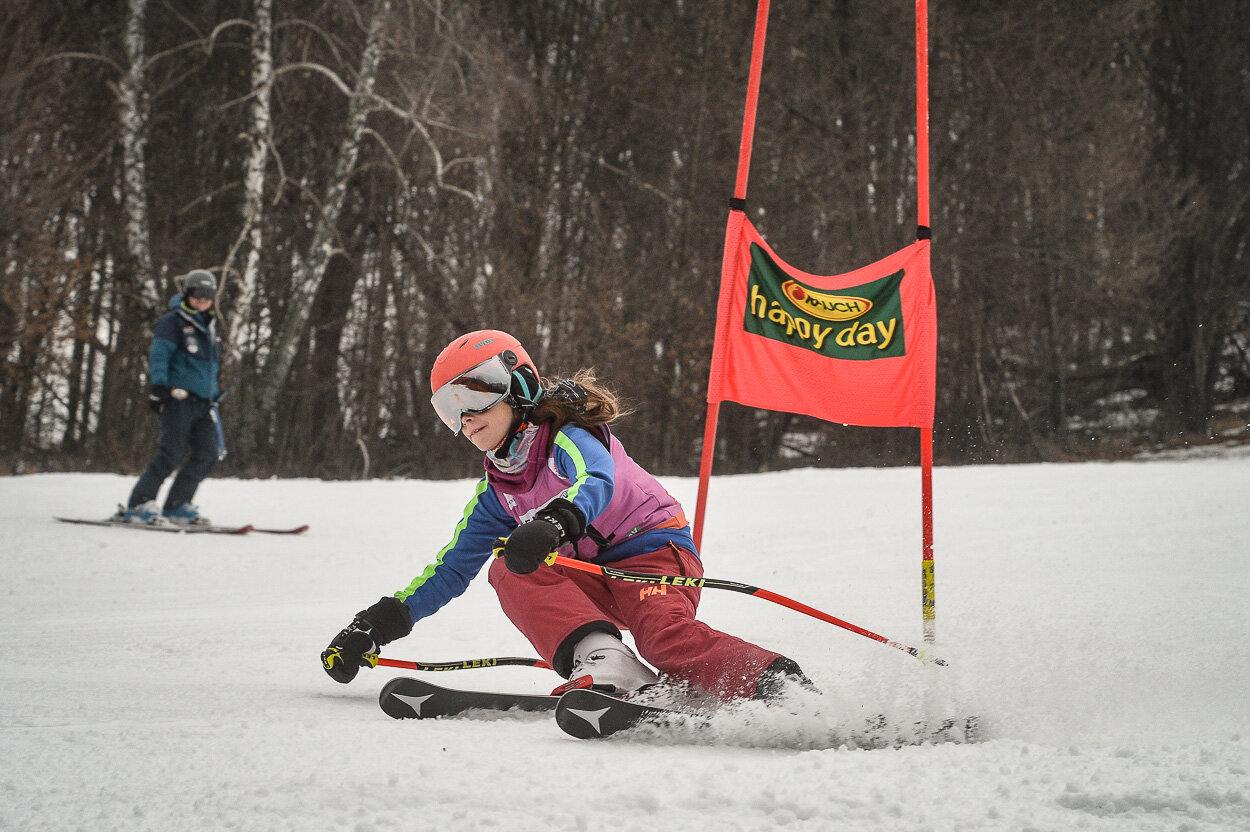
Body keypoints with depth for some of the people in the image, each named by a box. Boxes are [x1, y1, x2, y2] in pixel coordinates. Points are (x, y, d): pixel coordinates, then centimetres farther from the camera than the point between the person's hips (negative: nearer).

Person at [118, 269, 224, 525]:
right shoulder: (173, 321, -1)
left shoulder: (209, 326, 23)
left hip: (202, 402, 8)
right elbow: (159, 355, -10)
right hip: (178, 396, -8)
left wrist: (214, 398, 27)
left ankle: (176, 506, 6)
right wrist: (159, 385, -23)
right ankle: (138, 505, -11)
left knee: (207, 454, -3)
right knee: (172, 452, -16)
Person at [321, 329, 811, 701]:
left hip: (655, 555, -6)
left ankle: (778, 684, -46)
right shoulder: (497, 493, 14)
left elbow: (595, 484, -31)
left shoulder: (569, 439, -7)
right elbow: (451, 568, 18)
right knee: (510, 571, -20)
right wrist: (378, 624, 10)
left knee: (667, 637, -36)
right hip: (589, 584, 6)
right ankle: (600, 661, -38)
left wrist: (552, 523, -54)